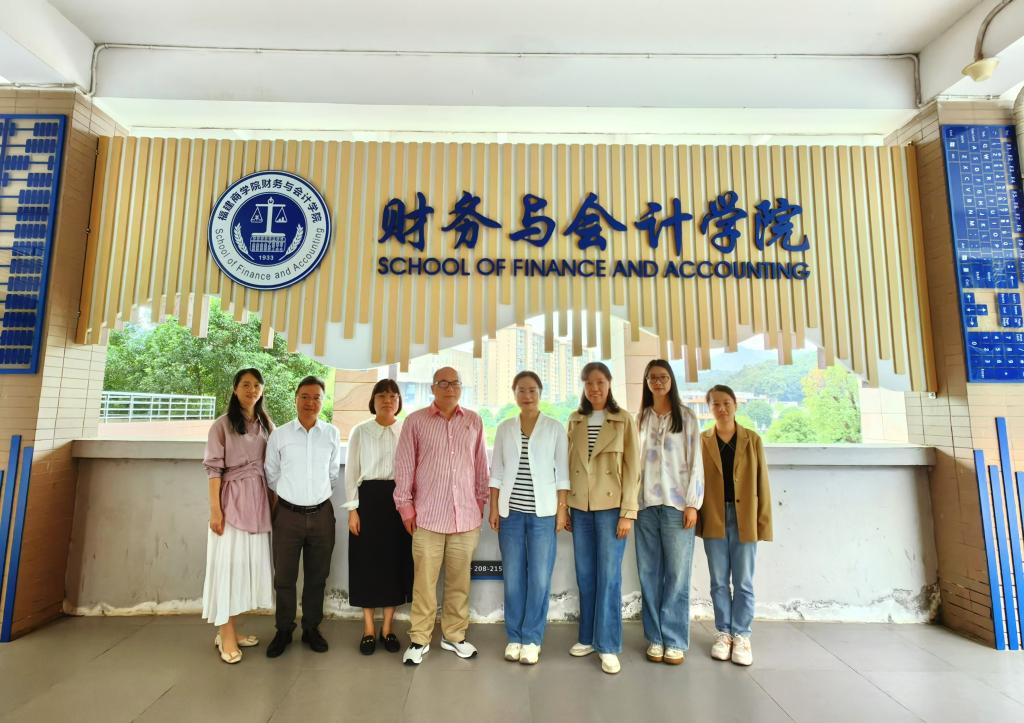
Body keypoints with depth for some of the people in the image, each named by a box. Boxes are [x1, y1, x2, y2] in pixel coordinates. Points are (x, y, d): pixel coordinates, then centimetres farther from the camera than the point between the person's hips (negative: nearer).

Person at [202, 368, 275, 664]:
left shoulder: (267, 425, 10)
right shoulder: (222, 424, -3)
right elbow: (214, 468, -7)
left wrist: (274, 503, 8)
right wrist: (215, 509, -13)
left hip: (259, 501, 5)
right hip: (232, 500, -5)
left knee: (249, 561, 9)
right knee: (228, 561, 0)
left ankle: (228, 629, 23)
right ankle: (226, 635, 10)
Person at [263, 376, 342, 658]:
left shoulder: (332, 433, -1)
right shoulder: (279, 435, -4)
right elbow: (271, 475, 7)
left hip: (321, 514, 1)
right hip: (288, 514, -1)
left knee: (317, 576, 14)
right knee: (284, 577, 10)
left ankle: (311, 628, 31)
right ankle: (284, 630, 30)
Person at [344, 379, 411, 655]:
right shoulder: (360, 431, 1)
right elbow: (352, 471, 1)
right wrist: (352, 509, -4)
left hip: (399, 499, 1)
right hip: (368, 498, -1)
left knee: (395, 562, 7)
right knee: (367, 562, 5)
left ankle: (387, 628, 23)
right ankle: (368, 629, 21)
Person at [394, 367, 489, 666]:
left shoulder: (474, 421, 6)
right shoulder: (415, 421, -1)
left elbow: (480, 465, 10)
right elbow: (404, 466, 0)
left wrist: (481, 501, 10)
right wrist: (406, 506, 0)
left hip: (466, 515, 2)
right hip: (428, 516, -2)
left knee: (460, 579, 12)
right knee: (424, 581, 6)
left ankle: (454, 635, 28)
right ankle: (419, 639, 23)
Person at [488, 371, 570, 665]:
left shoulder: (555, 428, 1)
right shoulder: (504, 428, 7)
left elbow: (562, 472, 1)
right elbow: (497, 471, 7)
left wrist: (563, 508, -4)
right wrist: (493, 508, 3)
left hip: (543, 512, -2)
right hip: (511, 511, 2)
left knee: (539, 578, 2)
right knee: (513, 577, 7)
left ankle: (531, 639, 18)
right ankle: (514, 637, 22)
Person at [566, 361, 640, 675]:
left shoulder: (624, 420, -3)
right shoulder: (575, 420, 7)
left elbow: (632, 468, -5)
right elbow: (567, 465, 8)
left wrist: (628, 512, -10)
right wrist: (563, 507, 6)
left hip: (610, 506, -3)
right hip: (580, 507, 3)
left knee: (608, 576, 1)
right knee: (585, 576, 12)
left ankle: (608, 645, 14)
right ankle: (587, 637, 26)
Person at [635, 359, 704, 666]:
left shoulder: (686, 417, 4)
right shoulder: (640, 418, 12)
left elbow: (695, 461, -1)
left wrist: (692, 503, -7)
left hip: (677, 504, -2)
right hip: (645, 504, 3)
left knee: (677, 574, 1)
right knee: (649, 574, 6)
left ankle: (675, 641, 13)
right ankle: (655, 638, 17)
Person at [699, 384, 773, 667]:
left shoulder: (752, 440, 2)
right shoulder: (702, 441, 2)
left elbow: (761, 483, 2)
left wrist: (764, 521, -3)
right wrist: (696, 518, -3)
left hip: (744, 519, 0)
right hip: (714, 520, 1)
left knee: (743, 582, 7)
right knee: (719, 581, 9)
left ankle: (741, 635, 21)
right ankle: (723, 633, 23)